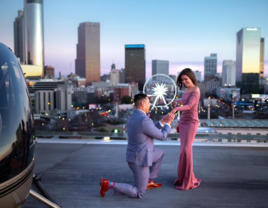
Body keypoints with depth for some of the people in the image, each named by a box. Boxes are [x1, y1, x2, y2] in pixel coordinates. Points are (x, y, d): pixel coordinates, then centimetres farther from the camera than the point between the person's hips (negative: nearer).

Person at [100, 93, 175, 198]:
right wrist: (168, 123, 0)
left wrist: (162, 121, 11)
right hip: (140, 160, -9)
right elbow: (162, 136, -15)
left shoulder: (132, 118, 3)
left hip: (135, 155, 9)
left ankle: (149, 181, 32)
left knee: (160, 153, 28)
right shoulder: (145, 120, -29)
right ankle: (109, 184, -4)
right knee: (139, 193, 4)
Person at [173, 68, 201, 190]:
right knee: (185, 150, 9)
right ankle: (184, 178, 18)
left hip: (191, 122, -8)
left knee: (186, 150, -11)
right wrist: (179, 123, 19)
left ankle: (187, 182, -3)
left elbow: (189, 106, -26)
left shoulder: (196, 90, -11)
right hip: (183, 122, 8)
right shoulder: (187, 91, 15)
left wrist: (176, 108, -42)